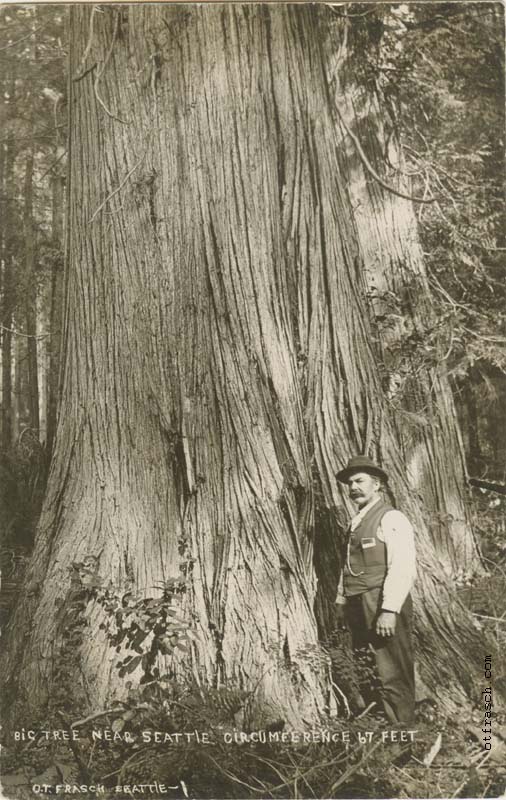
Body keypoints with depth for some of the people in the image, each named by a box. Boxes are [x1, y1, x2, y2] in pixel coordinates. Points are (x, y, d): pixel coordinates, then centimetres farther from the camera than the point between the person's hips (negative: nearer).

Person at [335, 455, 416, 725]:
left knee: (392, 679, -5)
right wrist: (342, 602, 13)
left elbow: (402, 568, -17)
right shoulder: (356, 522, 18)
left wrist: (389, 611, -23)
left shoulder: (391, 519, -8)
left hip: (384, 611, -8)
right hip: (359, 611, 8)